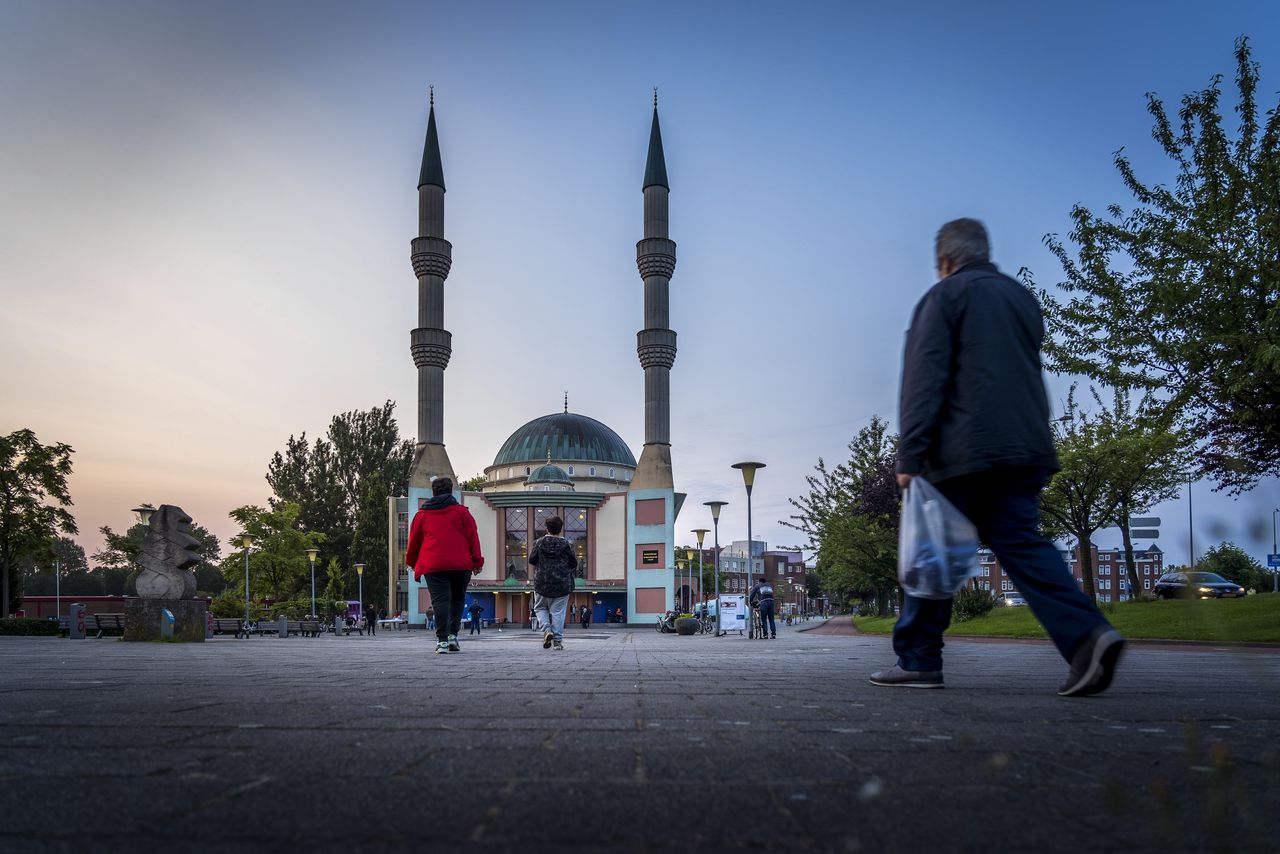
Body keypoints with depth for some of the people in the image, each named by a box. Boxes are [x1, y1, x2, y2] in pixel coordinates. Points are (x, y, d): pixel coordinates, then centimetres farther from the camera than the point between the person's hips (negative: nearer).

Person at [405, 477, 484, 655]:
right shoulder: (461, 512, 10)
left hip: (433, 566, 0)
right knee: (457, 598, 15)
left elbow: (414, 542, 19)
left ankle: (442, 640, -14)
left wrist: (412, 563, 34)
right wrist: (477, 561, 9)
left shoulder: (422, 515, 14)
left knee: (440, 600, -4)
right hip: (461, 565, 0)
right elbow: (472, 537, 5)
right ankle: (453, 635, 3)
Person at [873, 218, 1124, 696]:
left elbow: (924, 379, -9)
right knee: (1021, 544, 4)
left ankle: (917, 661, 5)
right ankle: (1087, 634, -15)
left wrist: (910, 455, -13)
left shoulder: (945, 296, 0)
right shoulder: (1022, 298, 22)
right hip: (1027, 450, 7)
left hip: (964, 453, -6)